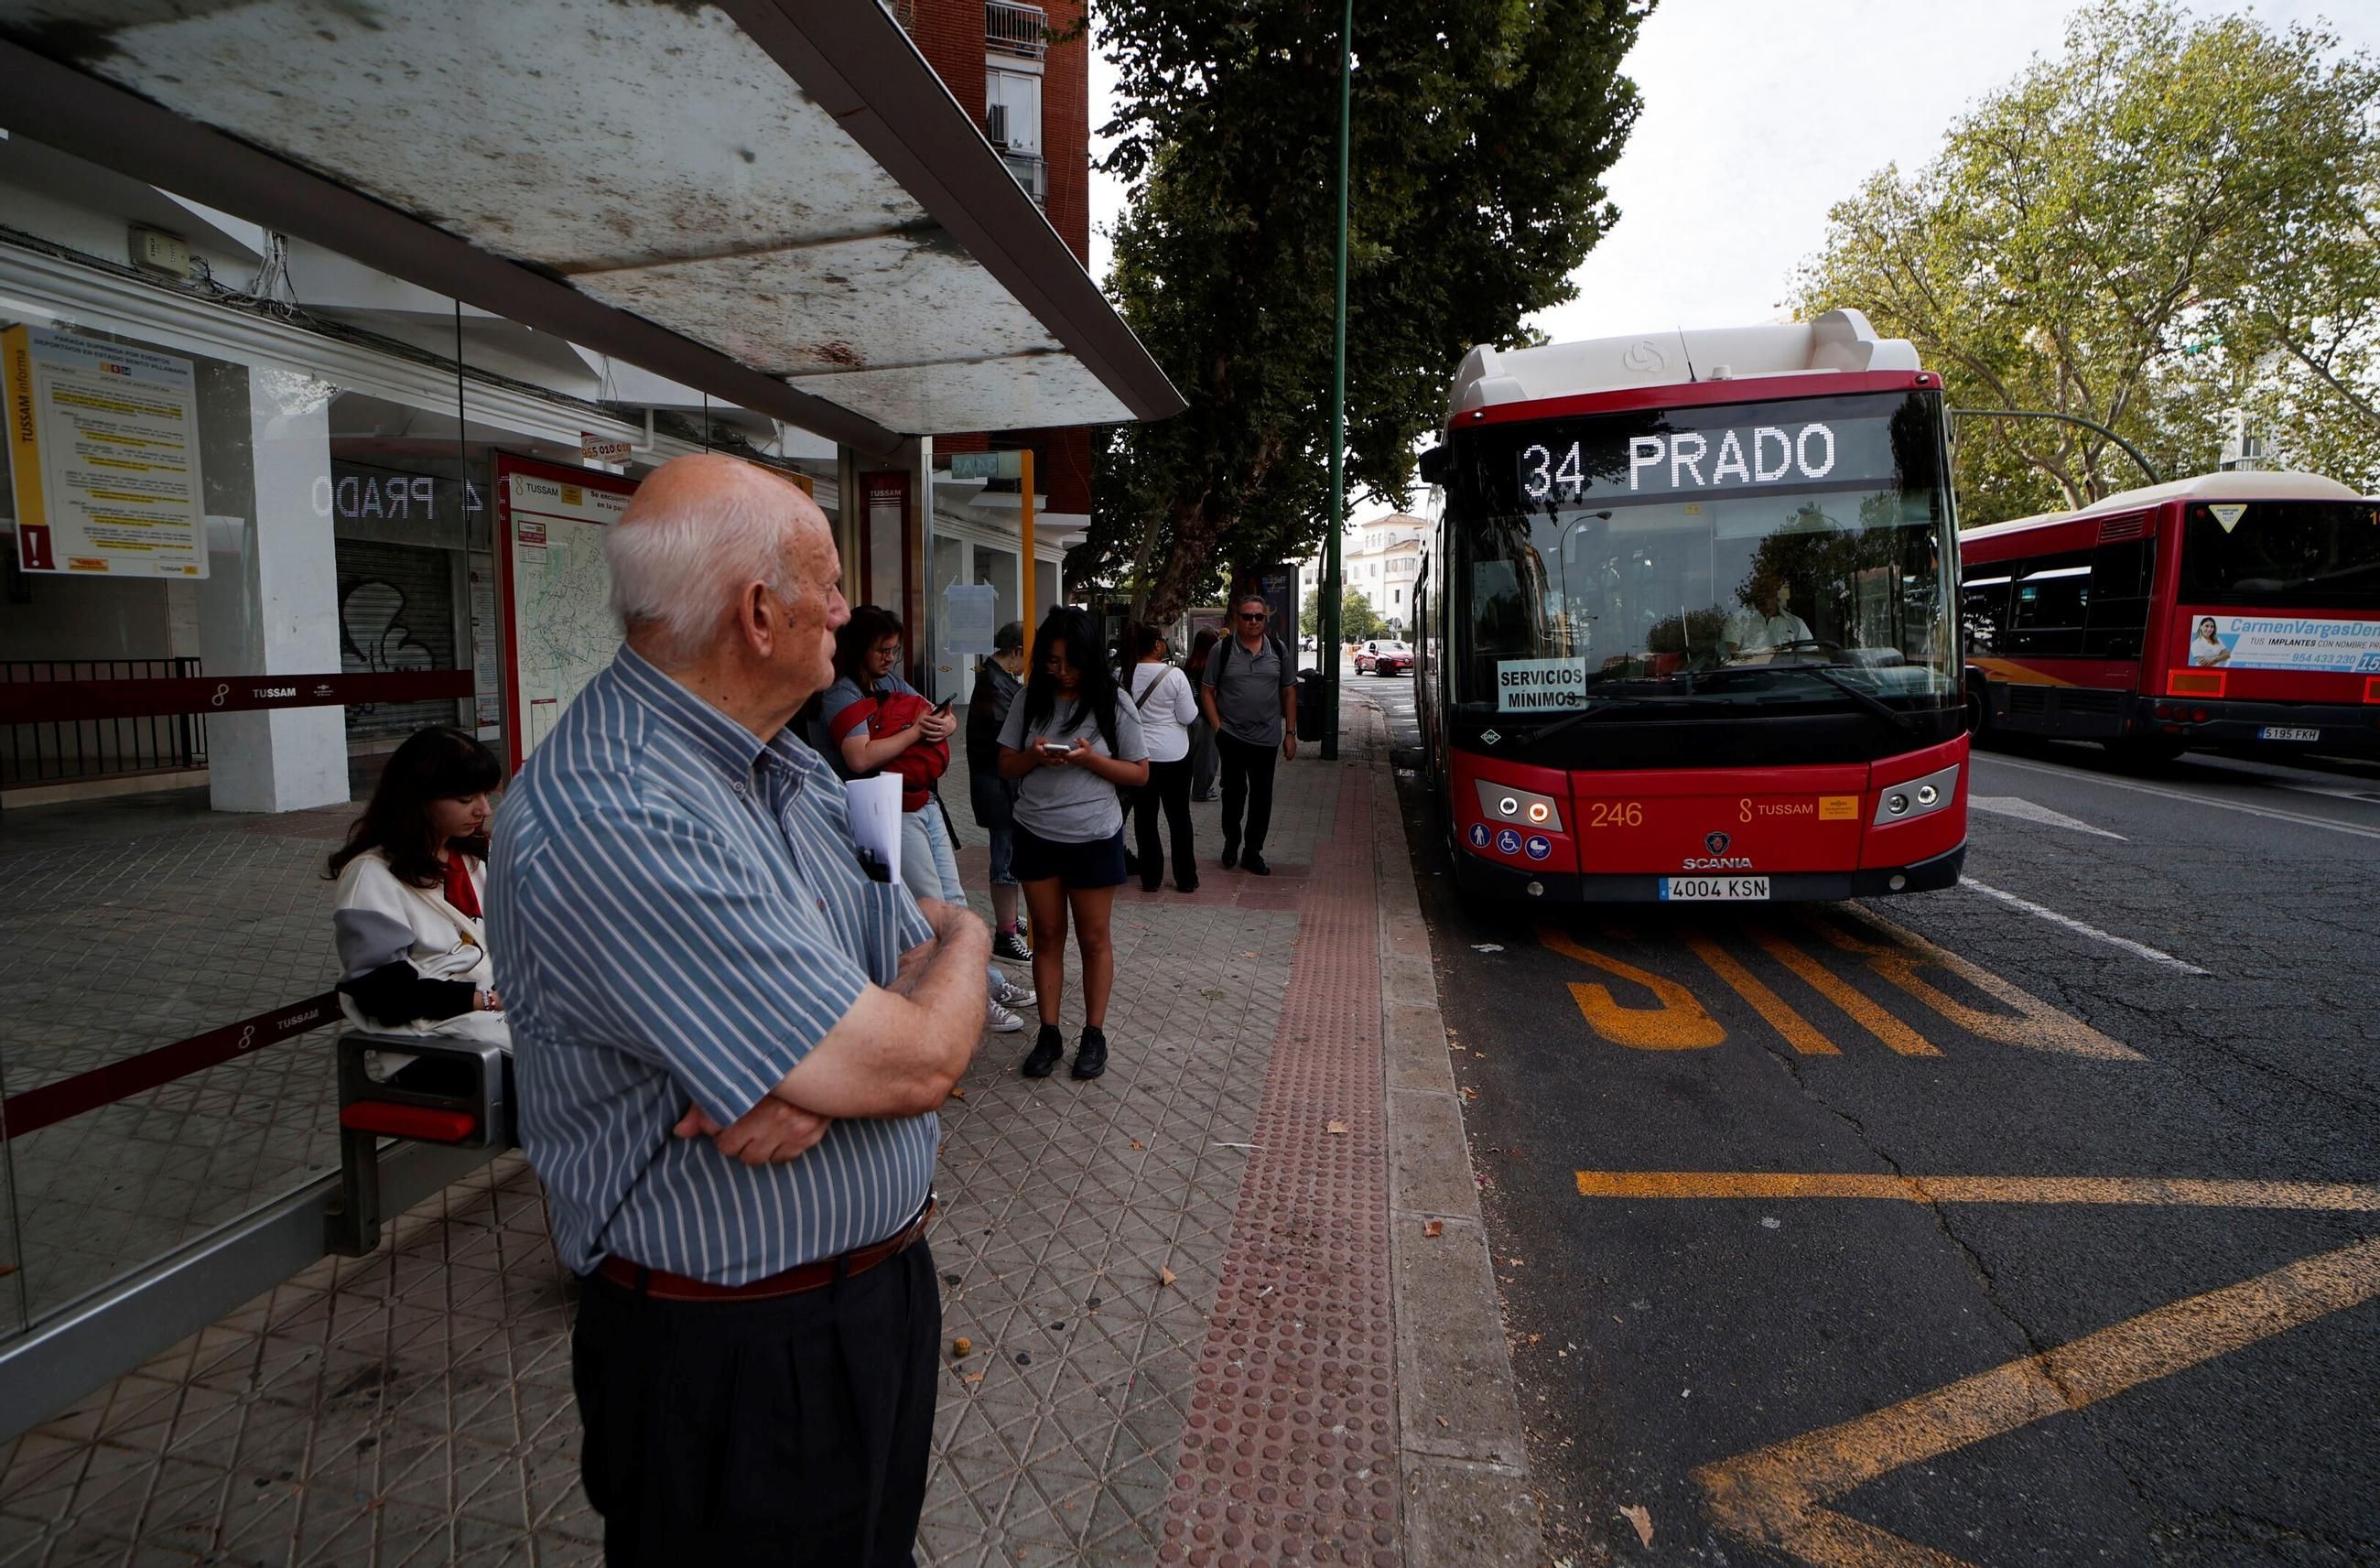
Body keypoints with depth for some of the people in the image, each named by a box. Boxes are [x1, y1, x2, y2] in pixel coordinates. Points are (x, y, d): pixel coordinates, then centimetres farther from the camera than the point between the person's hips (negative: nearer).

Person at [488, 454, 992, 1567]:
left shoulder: (789, 767, 2)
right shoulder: (608, 823, -30)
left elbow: (916, 966, 3)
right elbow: (915, 1061, -32)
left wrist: (822, 1071, -20)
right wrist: (964, 943, -8)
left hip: (880, 1290, 8)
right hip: (737, 1362, -8)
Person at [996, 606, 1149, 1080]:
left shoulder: (1111, 703, -7)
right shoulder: (1031, 700, 0)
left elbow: (1139, 773, -3)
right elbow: (1006, 765, 6)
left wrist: (1090, 759, -19)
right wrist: (1034, 757, -16)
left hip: (1093, 838, -2)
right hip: (1036, 835, 3)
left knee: (1093, 939, 9)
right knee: (1047, 935, 11)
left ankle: (1094, 1033, 22)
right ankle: (1048, 1034, 22)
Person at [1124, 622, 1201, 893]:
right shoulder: (1174, 675, -14)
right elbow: (1188, 717, -10)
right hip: (1173, 755, -2)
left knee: (1144, 818, 10)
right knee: (1179, 817, 10)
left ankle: (1150, 878, 15)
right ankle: (1186, 878, 17)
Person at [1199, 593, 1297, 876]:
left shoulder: (1278, 649, 6)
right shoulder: (1222, 650, -1)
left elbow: (1289, 692, 10)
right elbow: (1207, 690, 2)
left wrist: (1290, 733, 6)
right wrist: (1217, 727, -7)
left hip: (1267, 737, 3)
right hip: (1232, 736, -3)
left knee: (1262, 797, 8)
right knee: (1234, 791, -4)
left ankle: (1253, 852, 21)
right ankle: (1231, 842, 21)